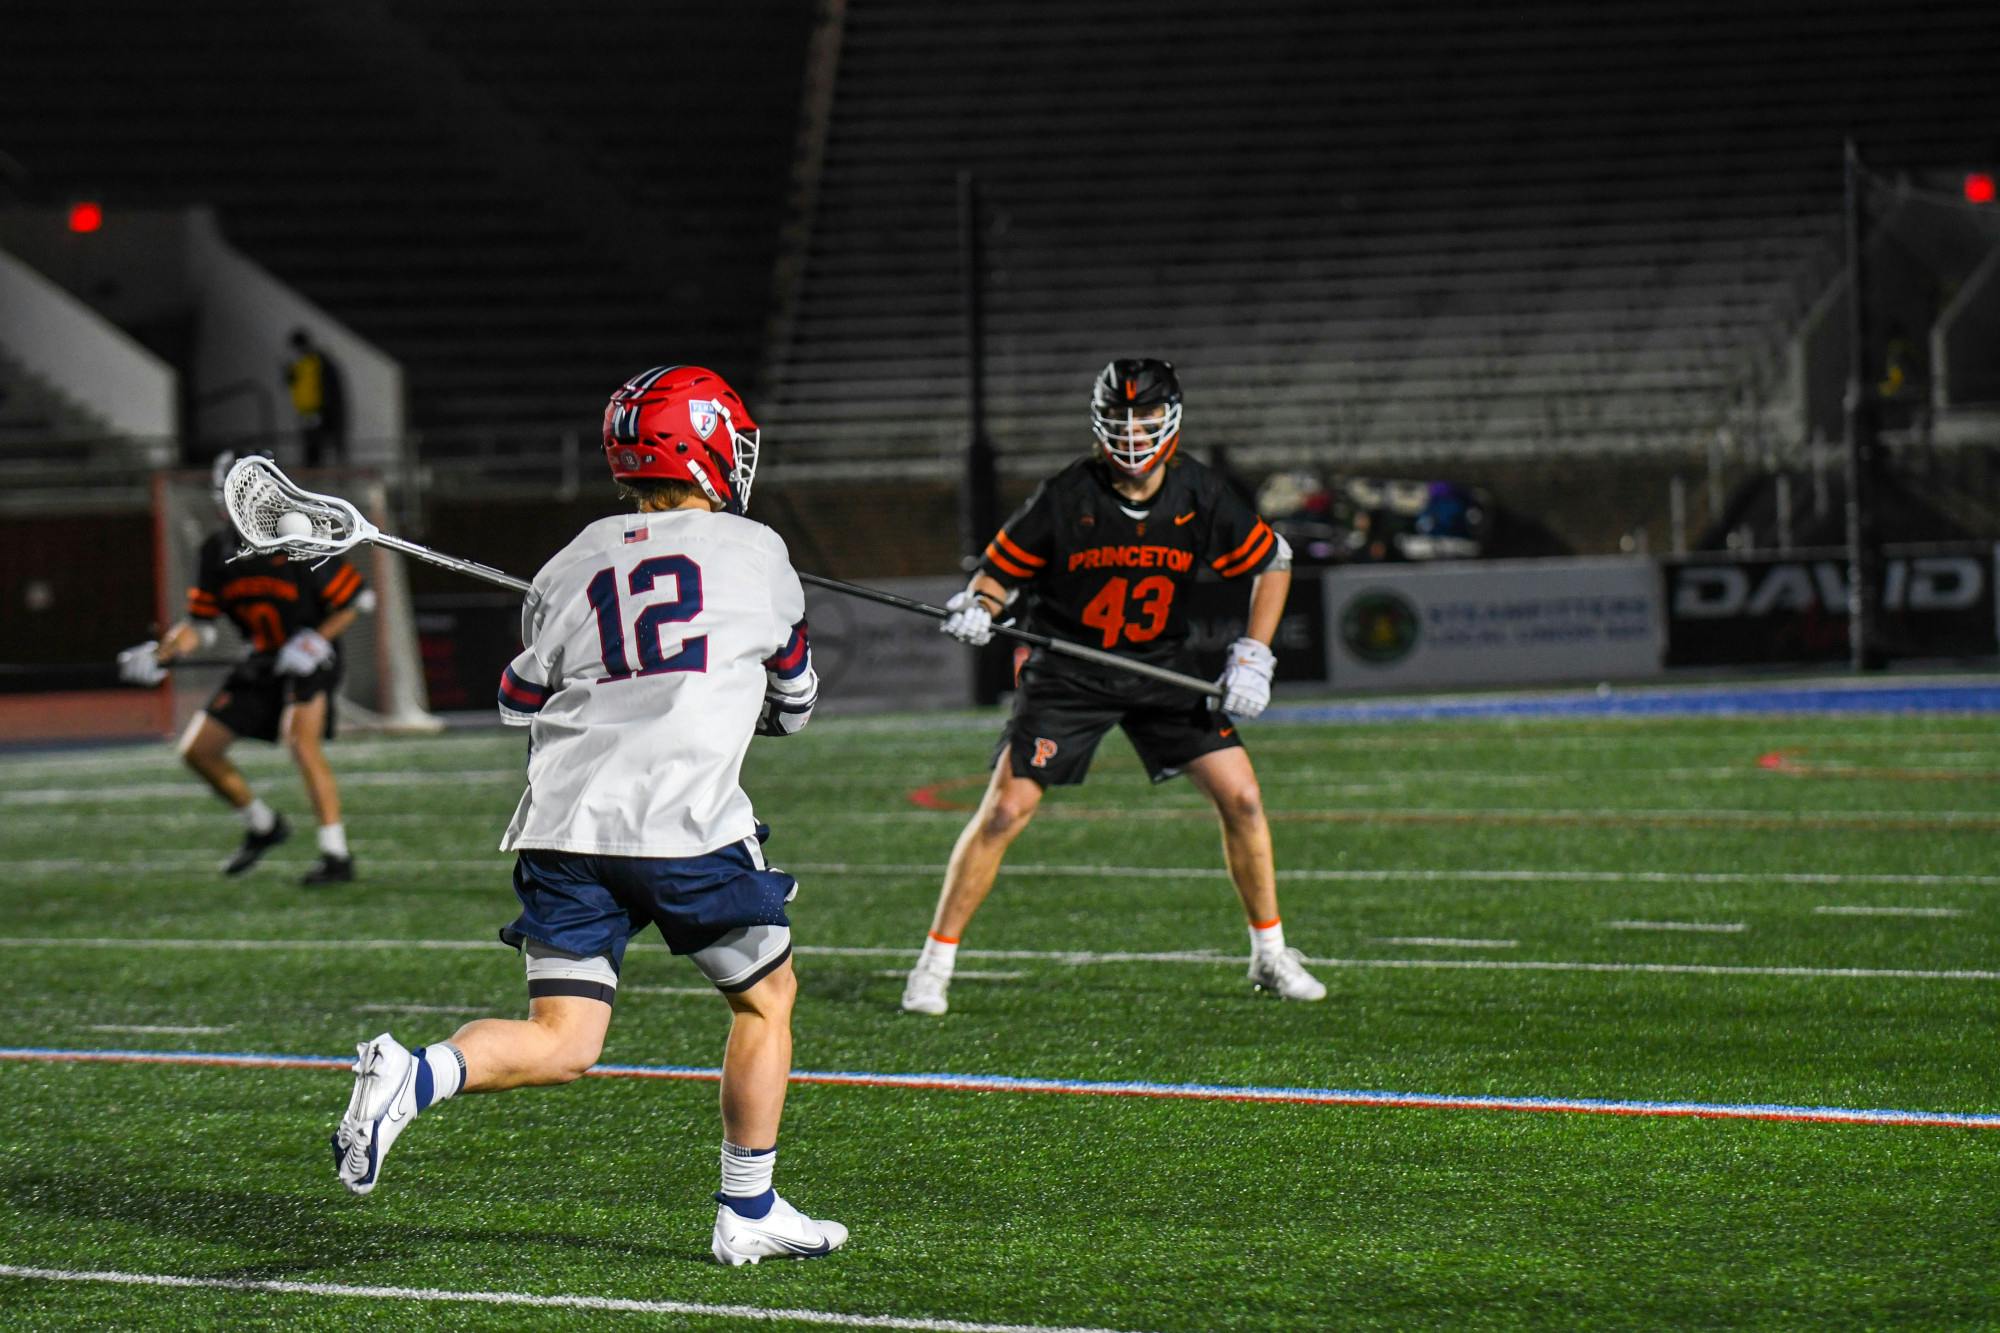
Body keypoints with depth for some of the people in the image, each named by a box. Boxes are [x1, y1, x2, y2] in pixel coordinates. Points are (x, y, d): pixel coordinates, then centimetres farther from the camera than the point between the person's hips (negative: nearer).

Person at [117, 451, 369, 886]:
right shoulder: (217, 552, -1)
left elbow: (356, 598, -10)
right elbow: (200, 622, 6)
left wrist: (317, 641, -23)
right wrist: (160, 655, -10)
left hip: (310, 659, -7)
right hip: (262, 662, 7)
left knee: (300, 739, -30)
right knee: (197, 749, 4)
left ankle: (336, 855, -26)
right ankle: (262, 825, 25)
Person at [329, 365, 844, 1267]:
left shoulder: (573, 567, 13)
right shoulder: (754, 553, 8)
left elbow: (521, 701, 21)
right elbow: (794, 703, 22)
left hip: (567, 822, 3)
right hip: (685, 824, -3)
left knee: (560, 1046, 5)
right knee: (765, 997, 20)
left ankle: (414, 1075, -23)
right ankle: (747, 1215, 21)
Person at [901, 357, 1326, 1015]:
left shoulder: (1201, 496, -10)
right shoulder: (1065, 497, -16)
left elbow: (1272, 563, 2)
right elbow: (1000, 570, -7)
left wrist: (1253, 655, -7)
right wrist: (977, 607, -30)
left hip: (1160, 670, 3)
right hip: (1067, 673, -2)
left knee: (1241, 798, -6)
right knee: (1004, 812, -12)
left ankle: (1270, 955, 12)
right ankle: (934, 963, 0)